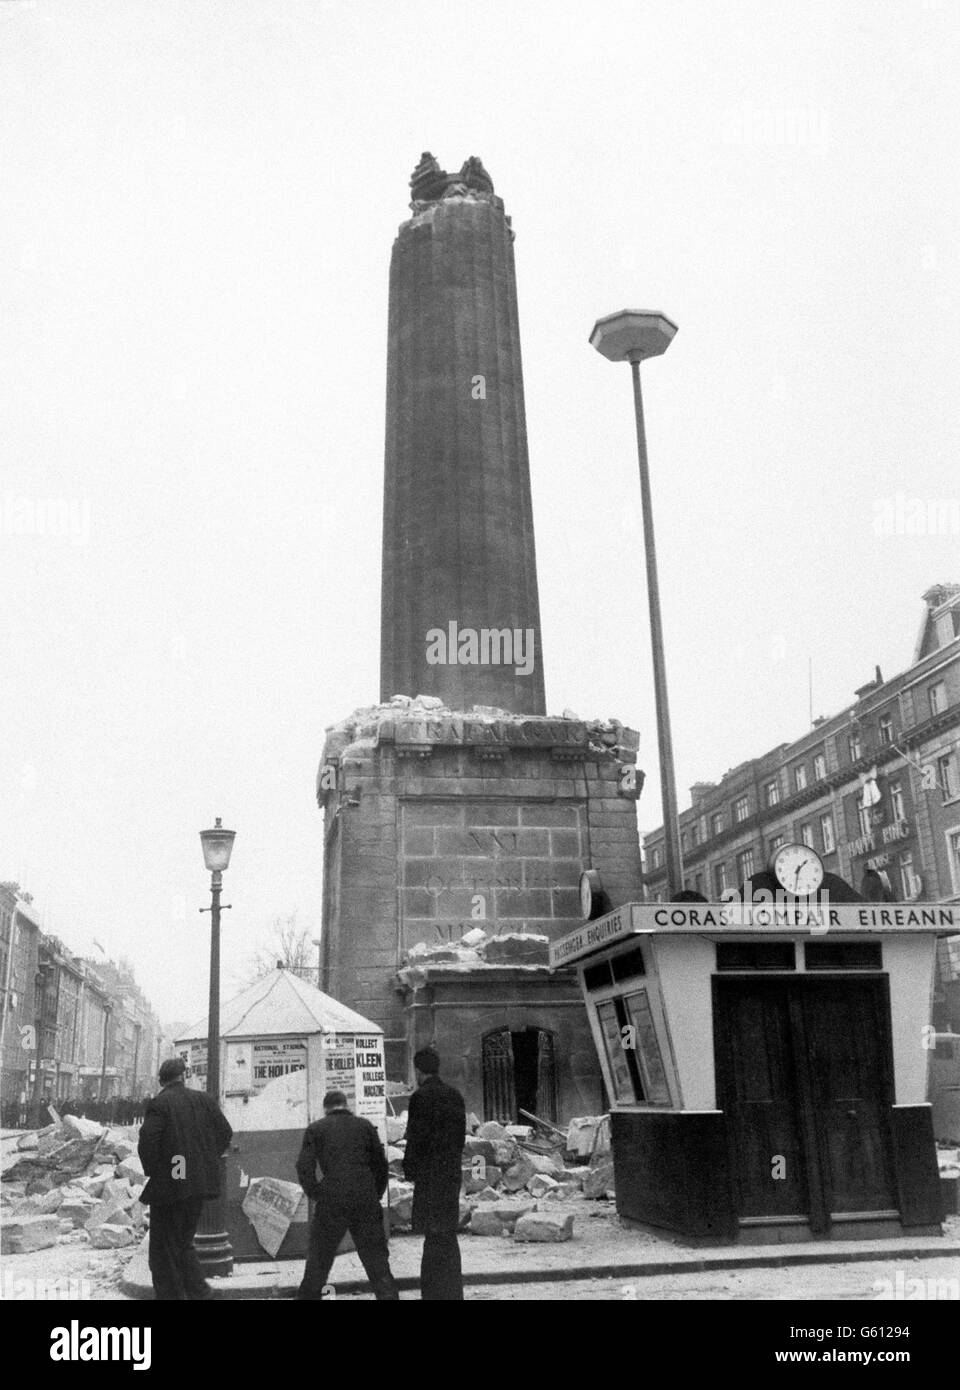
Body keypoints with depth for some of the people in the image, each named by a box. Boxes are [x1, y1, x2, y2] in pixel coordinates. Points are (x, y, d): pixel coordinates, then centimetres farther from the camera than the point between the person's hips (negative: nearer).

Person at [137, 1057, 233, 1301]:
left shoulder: (158, 1104, -10)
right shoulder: (203, 1100, 5)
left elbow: (147, 1141, -20)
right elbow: (225, 1132, 6)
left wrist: (151, 1171, -3)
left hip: (168, 1186, -6)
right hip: (199, 1183, 6)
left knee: (164, 1249, 7)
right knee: (183, 1242, 21)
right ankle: (198, 1291, 12)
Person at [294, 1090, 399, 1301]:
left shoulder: (316, 1129, 6)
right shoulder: (365, 1126, 10)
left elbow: (304, 1167, -2)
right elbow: (380, 1163, 10)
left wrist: (315, 1195, 8)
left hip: (331, 1203, -1)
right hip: (366, 1201, 1)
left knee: (318, 1259, 13)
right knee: (376, 1257, 6)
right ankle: (388, 1295, 1)